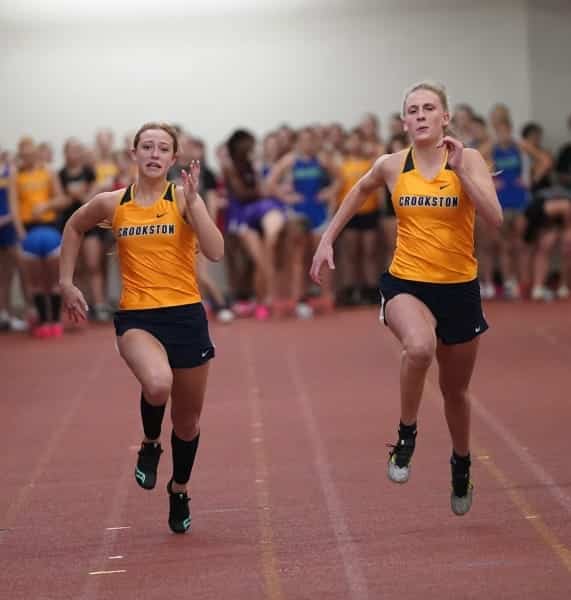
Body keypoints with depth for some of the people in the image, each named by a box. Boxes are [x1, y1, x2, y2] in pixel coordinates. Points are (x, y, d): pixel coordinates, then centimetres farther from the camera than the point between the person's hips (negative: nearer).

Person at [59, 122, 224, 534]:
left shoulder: (183, 198, -3)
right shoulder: (111, 204, 3)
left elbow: (215, 251, -16)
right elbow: (74, 228, 24)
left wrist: (193, 200, -21)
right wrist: (67, 282, 20)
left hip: (186, 315, 1)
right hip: (136, 317, 0)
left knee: (188, 421, 13)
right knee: (157, 383, -34)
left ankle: (179, 491, 41)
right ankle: (151, 445, 0)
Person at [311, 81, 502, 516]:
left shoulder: (468, 160, -7)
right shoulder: (392, 166, -1)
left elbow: (495, 218, -20)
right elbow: (361, 191, 21)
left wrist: (460, 170, -26)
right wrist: (328, 239, 20)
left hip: (458, 288, 1)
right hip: (406, 284, 0)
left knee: (456, 391, 16)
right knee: (419, 346, -35)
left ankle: (461, 464, 45)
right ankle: (406, 437, -12)